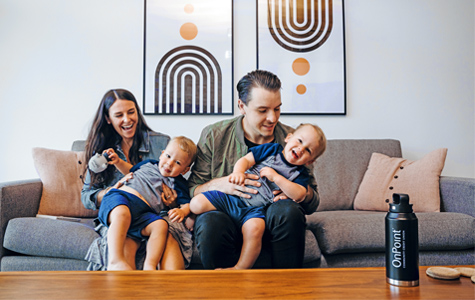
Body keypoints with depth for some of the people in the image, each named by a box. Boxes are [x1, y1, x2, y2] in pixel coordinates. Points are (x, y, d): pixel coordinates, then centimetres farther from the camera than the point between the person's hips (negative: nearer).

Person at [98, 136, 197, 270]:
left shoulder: (178, 184, 21)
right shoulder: (148, 164, 27)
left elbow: (187, 203, 12)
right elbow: (130, 170, 43)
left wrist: (182, 211, -11)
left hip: (144, 213, 1)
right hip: (121, 197, 0)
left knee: (161, 225, -31)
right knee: (122, 213, -38)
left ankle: (150, 266, -37)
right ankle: (115, 260, -45)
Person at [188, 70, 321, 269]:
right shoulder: (213, 135, 1)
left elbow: (312, 204, 11)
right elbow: (192, 191, 1)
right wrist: (217, 184, -19)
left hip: (272, 223, 1)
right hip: (227, 218, -1)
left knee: (287, 209, -32)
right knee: (210, 222, -34)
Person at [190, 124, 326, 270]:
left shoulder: (300, 174, 9)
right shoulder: (271, 149, 10)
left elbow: (299, 194, -9)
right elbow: (246, 160, 4)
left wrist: (275, 177, -13)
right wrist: (238, 172, -18)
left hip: (254, 209, -1)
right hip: (230, 196, 2)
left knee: (254, 229, -35)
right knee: (197, 204, -15)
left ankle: (240, 268, -15)